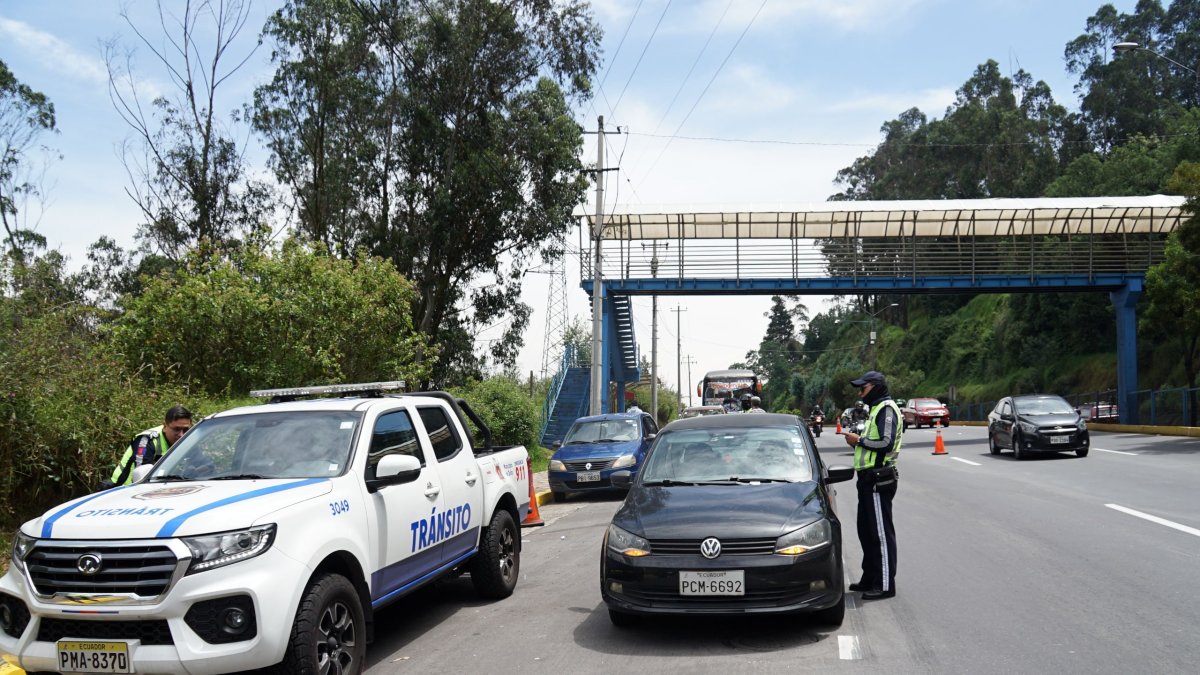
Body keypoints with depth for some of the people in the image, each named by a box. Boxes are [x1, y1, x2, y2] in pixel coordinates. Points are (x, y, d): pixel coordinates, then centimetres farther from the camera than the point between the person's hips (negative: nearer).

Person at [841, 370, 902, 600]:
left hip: (879, 479, -11)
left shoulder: (886, 409, -12)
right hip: (869, 478, 11)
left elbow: (886, 443, -22)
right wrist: (857, 441, 8)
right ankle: (870, 579, 25)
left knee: (881, 532, -6)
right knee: (866, 530, 15)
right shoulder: (875, 409, 20)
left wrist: (860, 440, -14)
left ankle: (885, 585, -2)